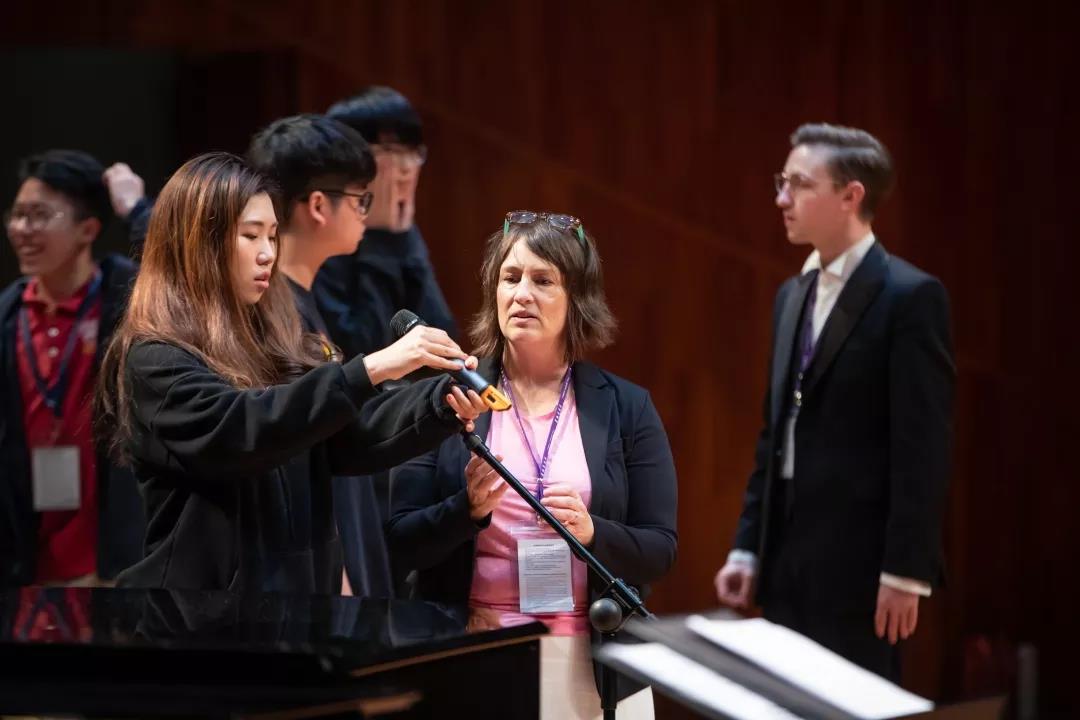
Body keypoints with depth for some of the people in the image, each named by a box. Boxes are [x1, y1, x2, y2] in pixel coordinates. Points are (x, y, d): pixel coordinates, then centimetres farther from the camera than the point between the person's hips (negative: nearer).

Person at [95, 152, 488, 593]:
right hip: (206, 585, -6)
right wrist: (370, 370, -31)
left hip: (301, 586, 7)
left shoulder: (277, 343, 10)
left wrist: (442, 404, -17)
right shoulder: (156, 362, -11)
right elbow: (239, 431, -27)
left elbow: (351, 438, 0)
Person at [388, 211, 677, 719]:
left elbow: (660, 550, 1)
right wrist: (468, 509, -18)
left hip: (590, 661, 0)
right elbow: (402, 543, 0)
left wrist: (592, 531, -18)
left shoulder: (626, 407, 3)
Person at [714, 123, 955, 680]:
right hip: (789, 562, 8)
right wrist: (748, 549, 12)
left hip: (858, 565, -7)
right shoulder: (793, 294, 15)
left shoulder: (910, 297, -10)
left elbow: (923, 446, -14)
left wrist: (905, 573, -18)